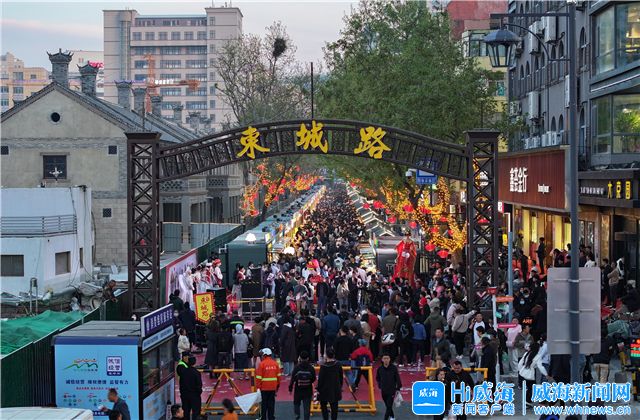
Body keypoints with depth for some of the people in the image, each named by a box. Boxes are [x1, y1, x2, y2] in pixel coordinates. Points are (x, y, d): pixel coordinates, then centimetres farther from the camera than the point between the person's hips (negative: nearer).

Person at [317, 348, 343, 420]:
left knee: (323, 406, 13)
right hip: (335, 390, 3)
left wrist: (318, 389, -2)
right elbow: (341, 377, 7)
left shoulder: (324, 366, -17)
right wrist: (340, 387, 20)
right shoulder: (338, 365, -4)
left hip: (325, 390, -3)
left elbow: (320, 379, -12)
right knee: (334, 407, 9)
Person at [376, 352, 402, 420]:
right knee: (387, 406, 15)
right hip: (383, 391, 3)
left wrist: (398, 388, -3)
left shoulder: (393, 368, -10)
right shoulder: (380, 368, -3)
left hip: (391, 390, -3)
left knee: (389, 406, -10)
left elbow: (397, 378, -3)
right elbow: (377, 378, 14)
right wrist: (380, 385, 4)